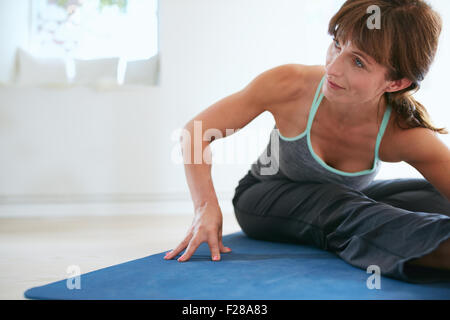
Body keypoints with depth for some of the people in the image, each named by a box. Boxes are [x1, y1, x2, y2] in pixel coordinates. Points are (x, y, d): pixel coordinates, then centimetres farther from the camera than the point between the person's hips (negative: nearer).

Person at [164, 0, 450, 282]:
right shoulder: (288, 85, -29)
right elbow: (195, 133, -20)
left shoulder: (405, 135, -27)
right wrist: (207, 208, -35)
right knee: (339, 209, -37)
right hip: (264, 199, -3)